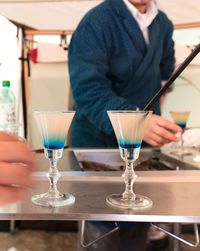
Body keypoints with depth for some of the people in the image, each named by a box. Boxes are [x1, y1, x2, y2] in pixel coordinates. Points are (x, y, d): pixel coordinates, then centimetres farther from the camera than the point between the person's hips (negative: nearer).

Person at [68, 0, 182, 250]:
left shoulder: (163, 24, 7)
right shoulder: (96, 22, -14)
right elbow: (88, 90, -25)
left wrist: (151, 121, 12)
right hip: (100, 142, -5)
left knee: (139, 224, 15)